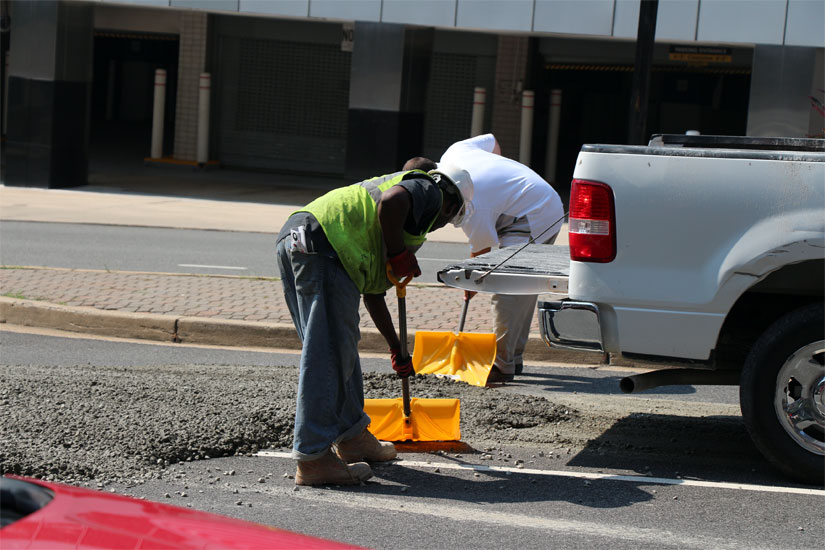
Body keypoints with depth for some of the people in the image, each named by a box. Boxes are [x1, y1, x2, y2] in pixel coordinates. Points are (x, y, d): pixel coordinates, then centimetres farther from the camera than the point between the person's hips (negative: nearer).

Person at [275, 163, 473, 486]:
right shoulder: (430, 191, 10)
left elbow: (372, 293, 39)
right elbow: (392, 201, -17)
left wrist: (397, 349, 46)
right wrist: (399, 254, -3)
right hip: (322, 244, -10)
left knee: (339, 350, 22)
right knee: (327, 356, -8)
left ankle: (351, 437, 34)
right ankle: (312, 458, -8)